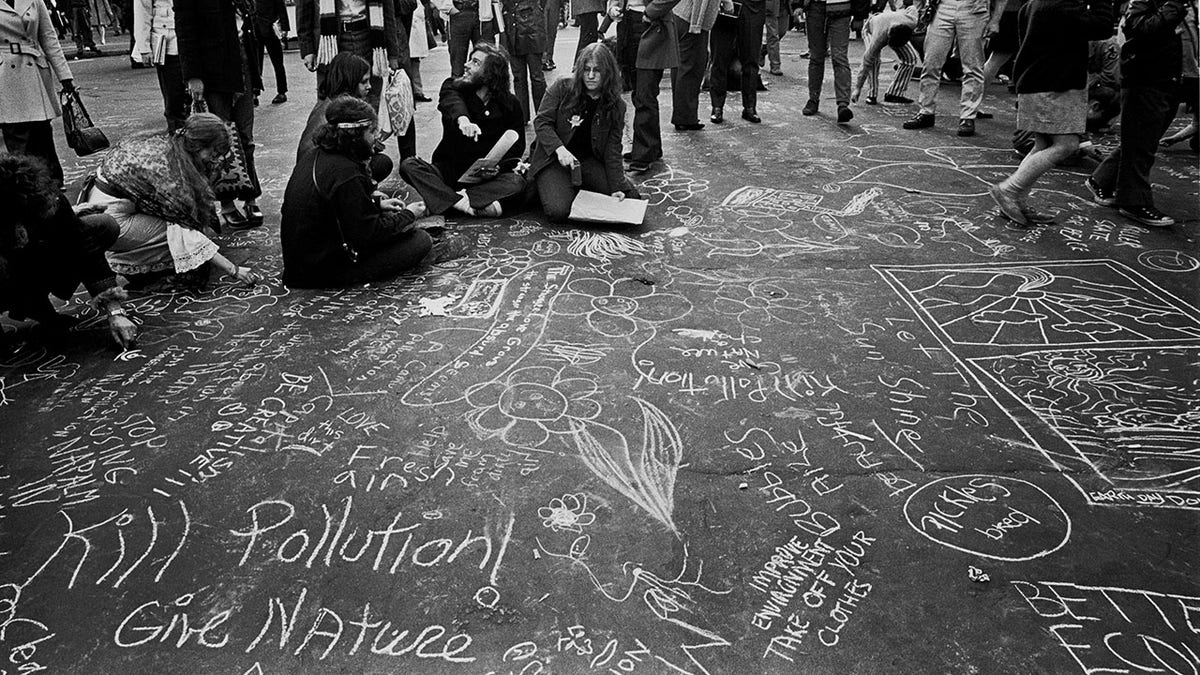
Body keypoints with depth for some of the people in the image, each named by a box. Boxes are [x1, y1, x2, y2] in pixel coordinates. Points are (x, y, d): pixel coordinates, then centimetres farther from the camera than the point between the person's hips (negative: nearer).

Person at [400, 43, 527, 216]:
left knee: (517, 182, -31)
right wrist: (463, 119, -51)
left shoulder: (510, 104, -1)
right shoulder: (453, 87, -2)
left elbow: (517, 145, 1)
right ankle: (467, 204, -38)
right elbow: (452, 102, -26)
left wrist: (499, 166, -21)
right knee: (409, 165, -24)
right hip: (449, 168, 1)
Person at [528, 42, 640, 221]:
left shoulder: (616, 106, 1)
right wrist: (560, 149, -28)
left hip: (588, 160, 4)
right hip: (553, 160, -4)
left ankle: (576, 188, 8)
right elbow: (541, 122, -10)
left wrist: (616, 186, -13)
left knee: (630, 196, -10)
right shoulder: (562, 88, -6)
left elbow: (612, 149, -1)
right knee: (558, 211, -27)